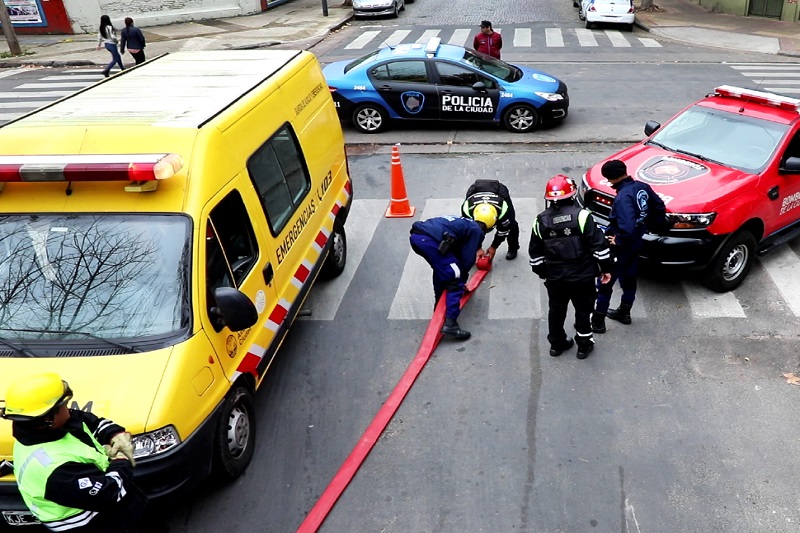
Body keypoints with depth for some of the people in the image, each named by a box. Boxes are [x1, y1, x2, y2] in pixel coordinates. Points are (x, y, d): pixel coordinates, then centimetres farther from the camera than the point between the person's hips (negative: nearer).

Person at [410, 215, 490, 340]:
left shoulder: (462, 222, 35)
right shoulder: (476, 231, 14)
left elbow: (457, 252, 39)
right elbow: (468, 259, 11)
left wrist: (459, 275, 44)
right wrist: (461, 279, 25)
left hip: (415, 236, 9)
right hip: (430, 241, -9)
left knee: (442, 269, 33)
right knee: (455, 282, 2)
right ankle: (450, 324, -5)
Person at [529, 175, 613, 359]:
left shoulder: (540, 221, -5)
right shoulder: (581, 215, -16)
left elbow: (535, 253, 3)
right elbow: (598, 245, -13)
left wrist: (542, 272, 17)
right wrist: (606, 268, -1)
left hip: (554, 277, 3)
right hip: (582, 276, -2)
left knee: (556, 310, 20)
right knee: (583, 311, 15)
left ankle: (557, 344, 33)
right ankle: (584, 345, 28)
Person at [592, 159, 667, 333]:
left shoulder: (623, 197, -30)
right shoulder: (642, 187, -4)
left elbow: (627, 227, -38)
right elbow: (660, 208, 9)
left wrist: (618, 241, -21)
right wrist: (645, 223, 16)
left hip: (620, 246, -9)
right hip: (636, 242, 9)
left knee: (605, 282, 5)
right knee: (629, 277, 23)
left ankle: (598, 321, 14)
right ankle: (624, 312, 41)